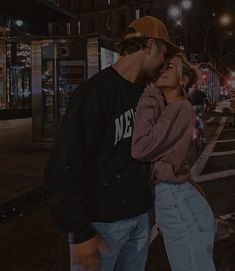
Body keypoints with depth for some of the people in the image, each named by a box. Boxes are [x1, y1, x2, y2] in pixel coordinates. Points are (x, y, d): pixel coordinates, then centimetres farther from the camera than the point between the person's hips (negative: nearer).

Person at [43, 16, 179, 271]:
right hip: (101, 221, -7)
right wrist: (80, 232, -19)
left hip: (139, 215, 7)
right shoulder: (96, 92, -18)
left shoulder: (143, 92, 8)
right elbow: (64, 166, -20)